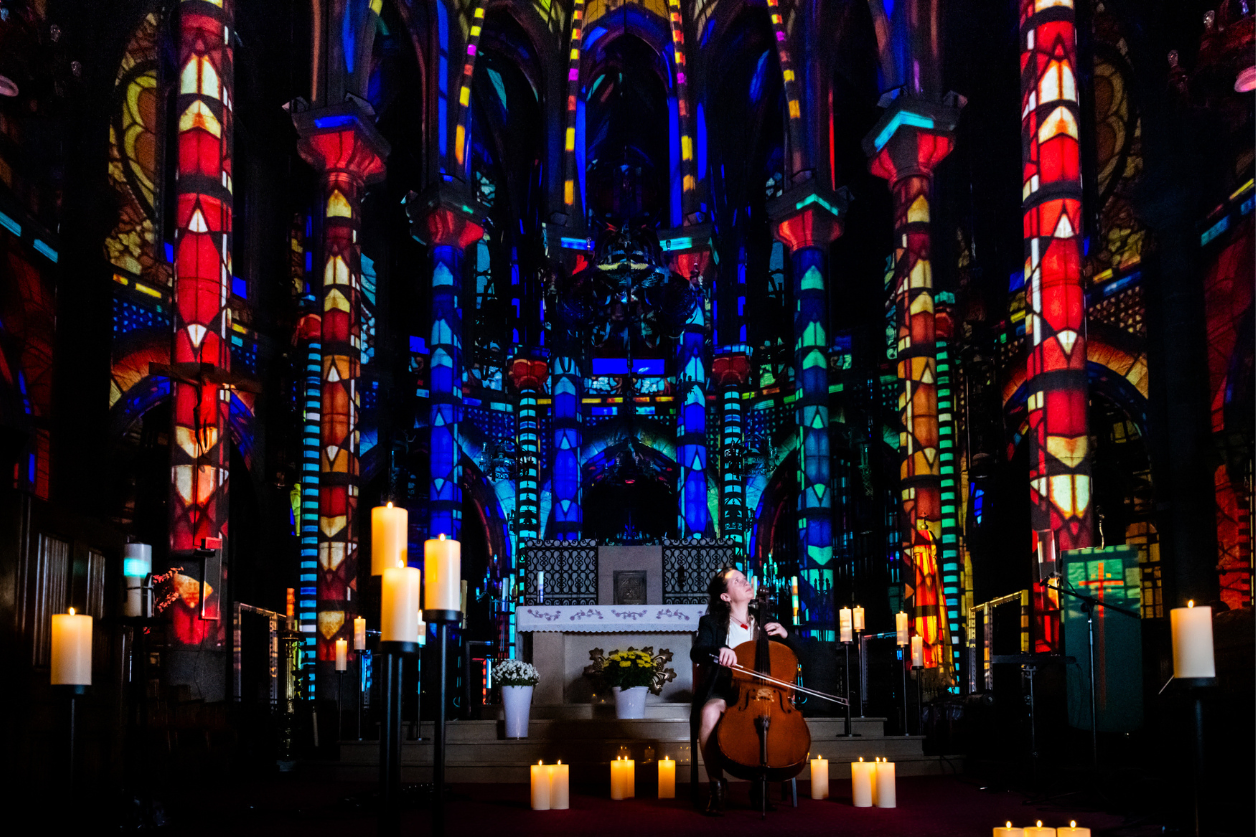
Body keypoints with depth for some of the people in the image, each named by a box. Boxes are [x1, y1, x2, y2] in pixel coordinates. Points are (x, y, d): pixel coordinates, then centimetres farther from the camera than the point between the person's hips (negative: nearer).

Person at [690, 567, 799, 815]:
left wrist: (784, 635, -1)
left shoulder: (764, 623, 21)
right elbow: (696, 652, -8)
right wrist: (718, 651, -30)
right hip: (723, 692, -2)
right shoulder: (711, 623, 11)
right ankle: (717, 783, -20)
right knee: (709, 712, -38)